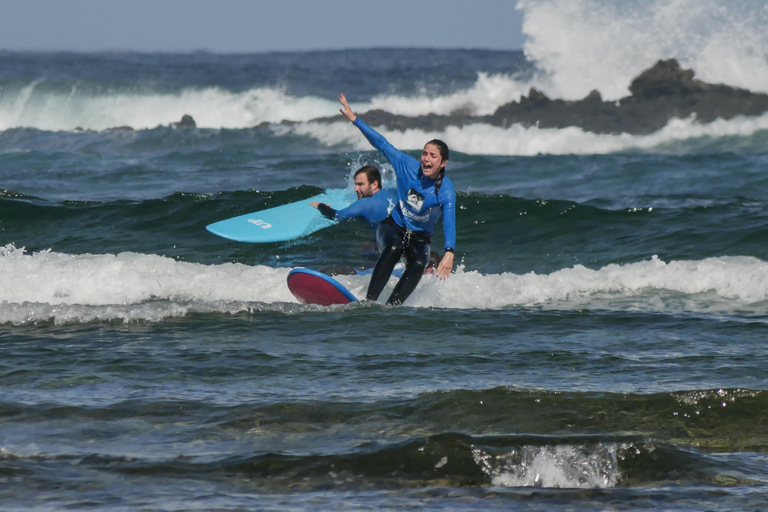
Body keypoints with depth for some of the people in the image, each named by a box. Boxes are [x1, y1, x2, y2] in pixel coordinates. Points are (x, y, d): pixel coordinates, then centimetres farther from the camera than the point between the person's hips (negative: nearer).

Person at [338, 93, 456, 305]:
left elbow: (449, 223, -32)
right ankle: (369, 301, -37)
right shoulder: (408, 166, -12)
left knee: (417, 265, -31)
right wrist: (354, 119, -8)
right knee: (393, 249, -33)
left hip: (420, 237, 0)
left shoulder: (446, 190, -19)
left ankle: (390, 307, -33)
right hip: (394, 226, 0)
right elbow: (381, 143, -7)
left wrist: (449, 252, -49)